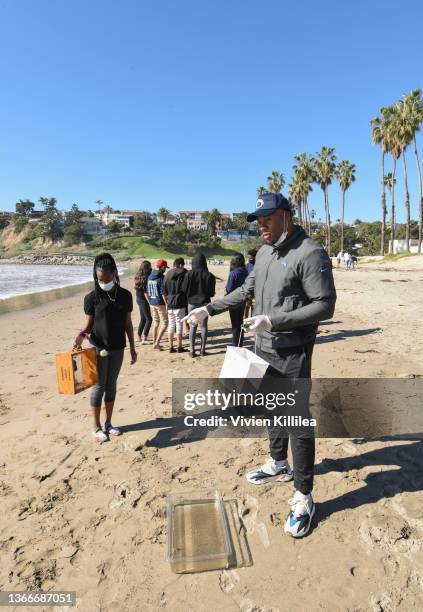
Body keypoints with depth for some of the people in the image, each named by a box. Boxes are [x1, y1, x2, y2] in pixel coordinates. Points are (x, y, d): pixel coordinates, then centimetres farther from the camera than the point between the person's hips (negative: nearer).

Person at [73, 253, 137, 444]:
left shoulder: (125, 295, -2)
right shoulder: (92, 298, -9)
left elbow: (128, 324, 4)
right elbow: (88, 324, -5)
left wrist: (132, 348, 6)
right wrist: (81, 335, -27)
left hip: (118, 348, 3)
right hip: (99, 348, -3)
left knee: (111, 385, 13)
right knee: (99, 386, 5)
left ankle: (108, 423, 27)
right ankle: (96, 427, 19)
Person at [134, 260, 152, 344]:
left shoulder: (138, 276, 6)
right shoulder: (146, 278, -20)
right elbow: (145, 293, -20)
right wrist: (150, 302, -16)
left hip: (138, 299, 9)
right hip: (144, 300, -8)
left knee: (142, 319, 18)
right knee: (149, 319, -1)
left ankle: (139, 336, 25)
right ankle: (144, 337, -6)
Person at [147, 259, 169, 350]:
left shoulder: (150, 277, 8)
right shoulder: (161, 277, -15)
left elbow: (147, 292, 12)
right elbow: (163, 293, -18)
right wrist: (167, 304, -13)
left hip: (152, 303, 7)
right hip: (160, 303, -7)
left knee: (155, 322, 17)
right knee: (164, 323, 3)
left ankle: (154, 343, 21)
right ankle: (157, 343, -3)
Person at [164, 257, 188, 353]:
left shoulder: (167, 275, 7)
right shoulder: (184, 273, -10)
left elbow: (165, 290, 9)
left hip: (169, 303, 5)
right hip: (180, 303, -5)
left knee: (171, 325, 12)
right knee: (179, 325, 3)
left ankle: (171, 347, 16)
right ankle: (179, 347, 10)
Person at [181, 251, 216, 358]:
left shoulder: (189, 274, -12)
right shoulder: (209, 275, -11)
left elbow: (184, 289, -7)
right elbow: (212, 293, -6)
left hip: (192, 303, 0)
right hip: (204, 303, 0)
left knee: (192, 327, 9)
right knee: (204, 326, 11)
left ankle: (192, 350, 9)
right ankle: (202, 350, 15)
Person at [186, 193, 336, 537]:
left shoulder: (310, 253, -17)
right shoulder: (264, 253, 9)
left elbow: (325, 306, -20)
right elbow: (246, 290, 18)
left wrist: (274, 320, -27)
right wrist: (209, 309, 15)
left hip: (293, 355, -8)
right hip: (264, 350, 8)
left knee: (298, 422, 1)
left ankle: (303, 498, 17)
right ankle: (279, 466, 43)